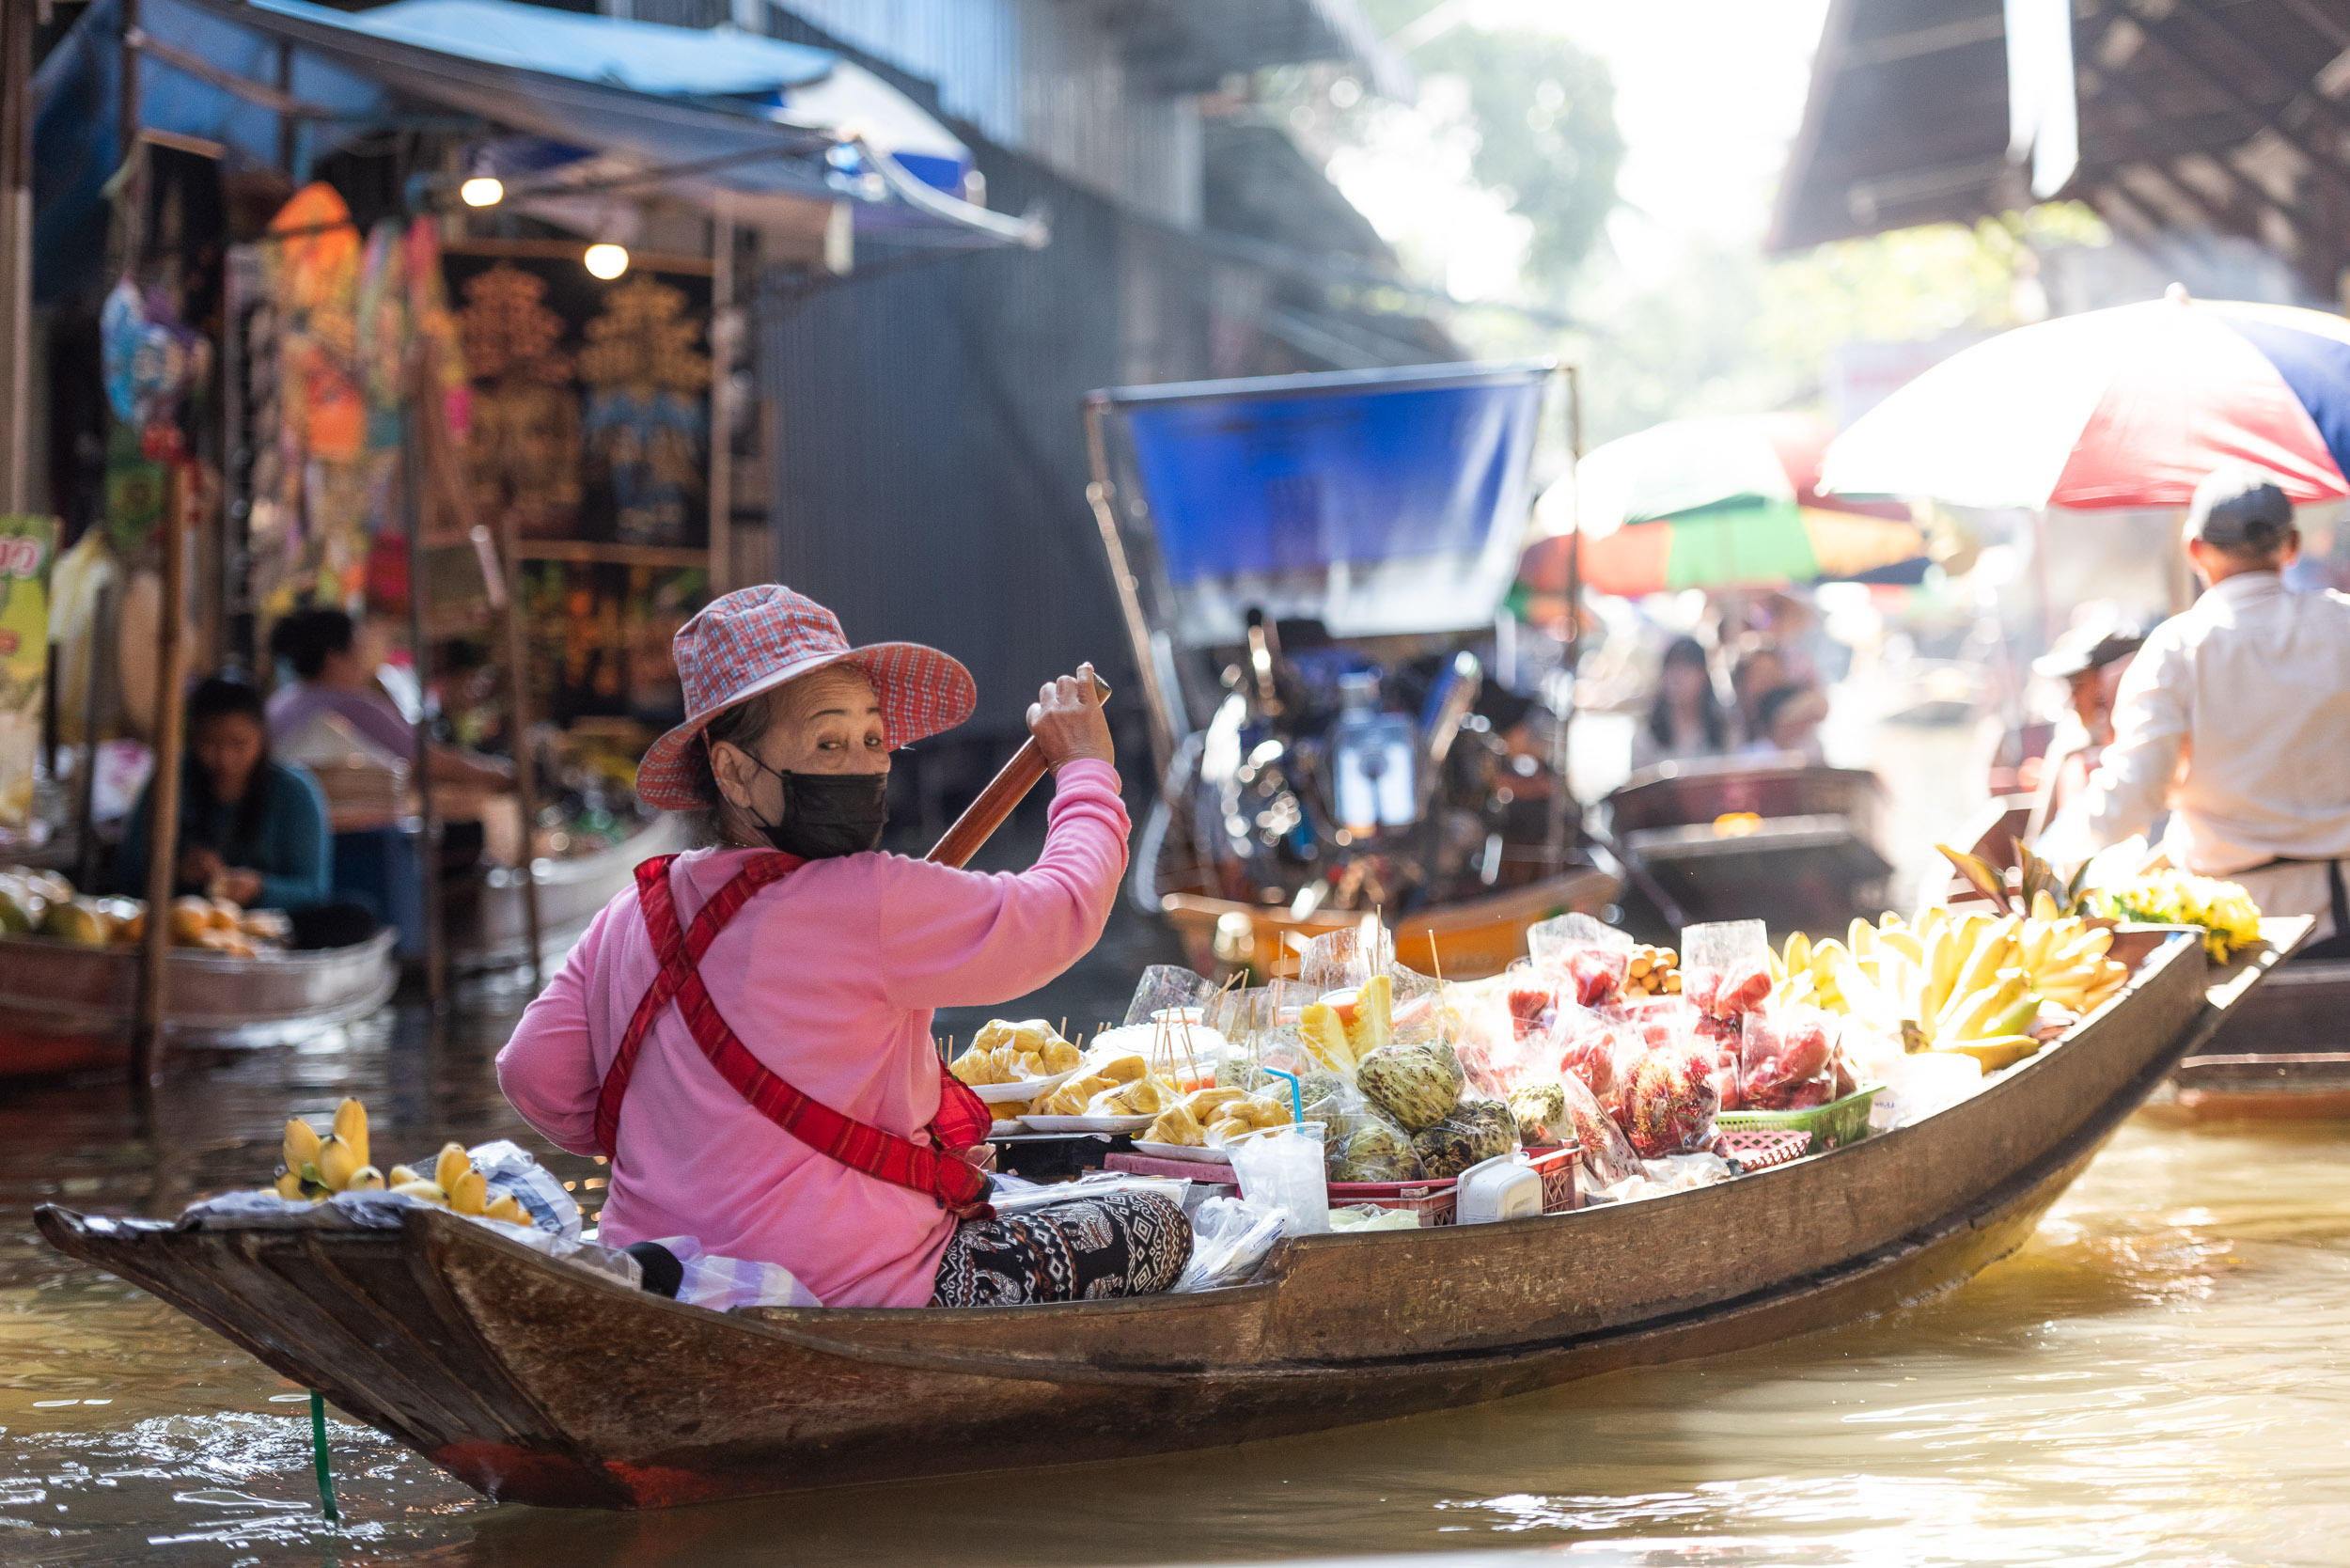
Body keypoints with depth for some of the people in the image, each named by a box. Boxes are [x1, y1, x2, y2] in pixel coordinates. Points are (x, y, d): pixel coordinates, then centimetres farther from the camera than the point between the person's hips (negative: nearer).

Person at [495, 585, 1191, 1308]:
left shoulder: (630, 917, 3)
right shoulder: (870, 904, -18)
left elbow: (535, 1074, 6)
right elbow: (1062, 909, -9)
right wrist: (1085, 769, 9)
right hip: (843, 1296, -8)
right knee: (1153, 1225, 6)